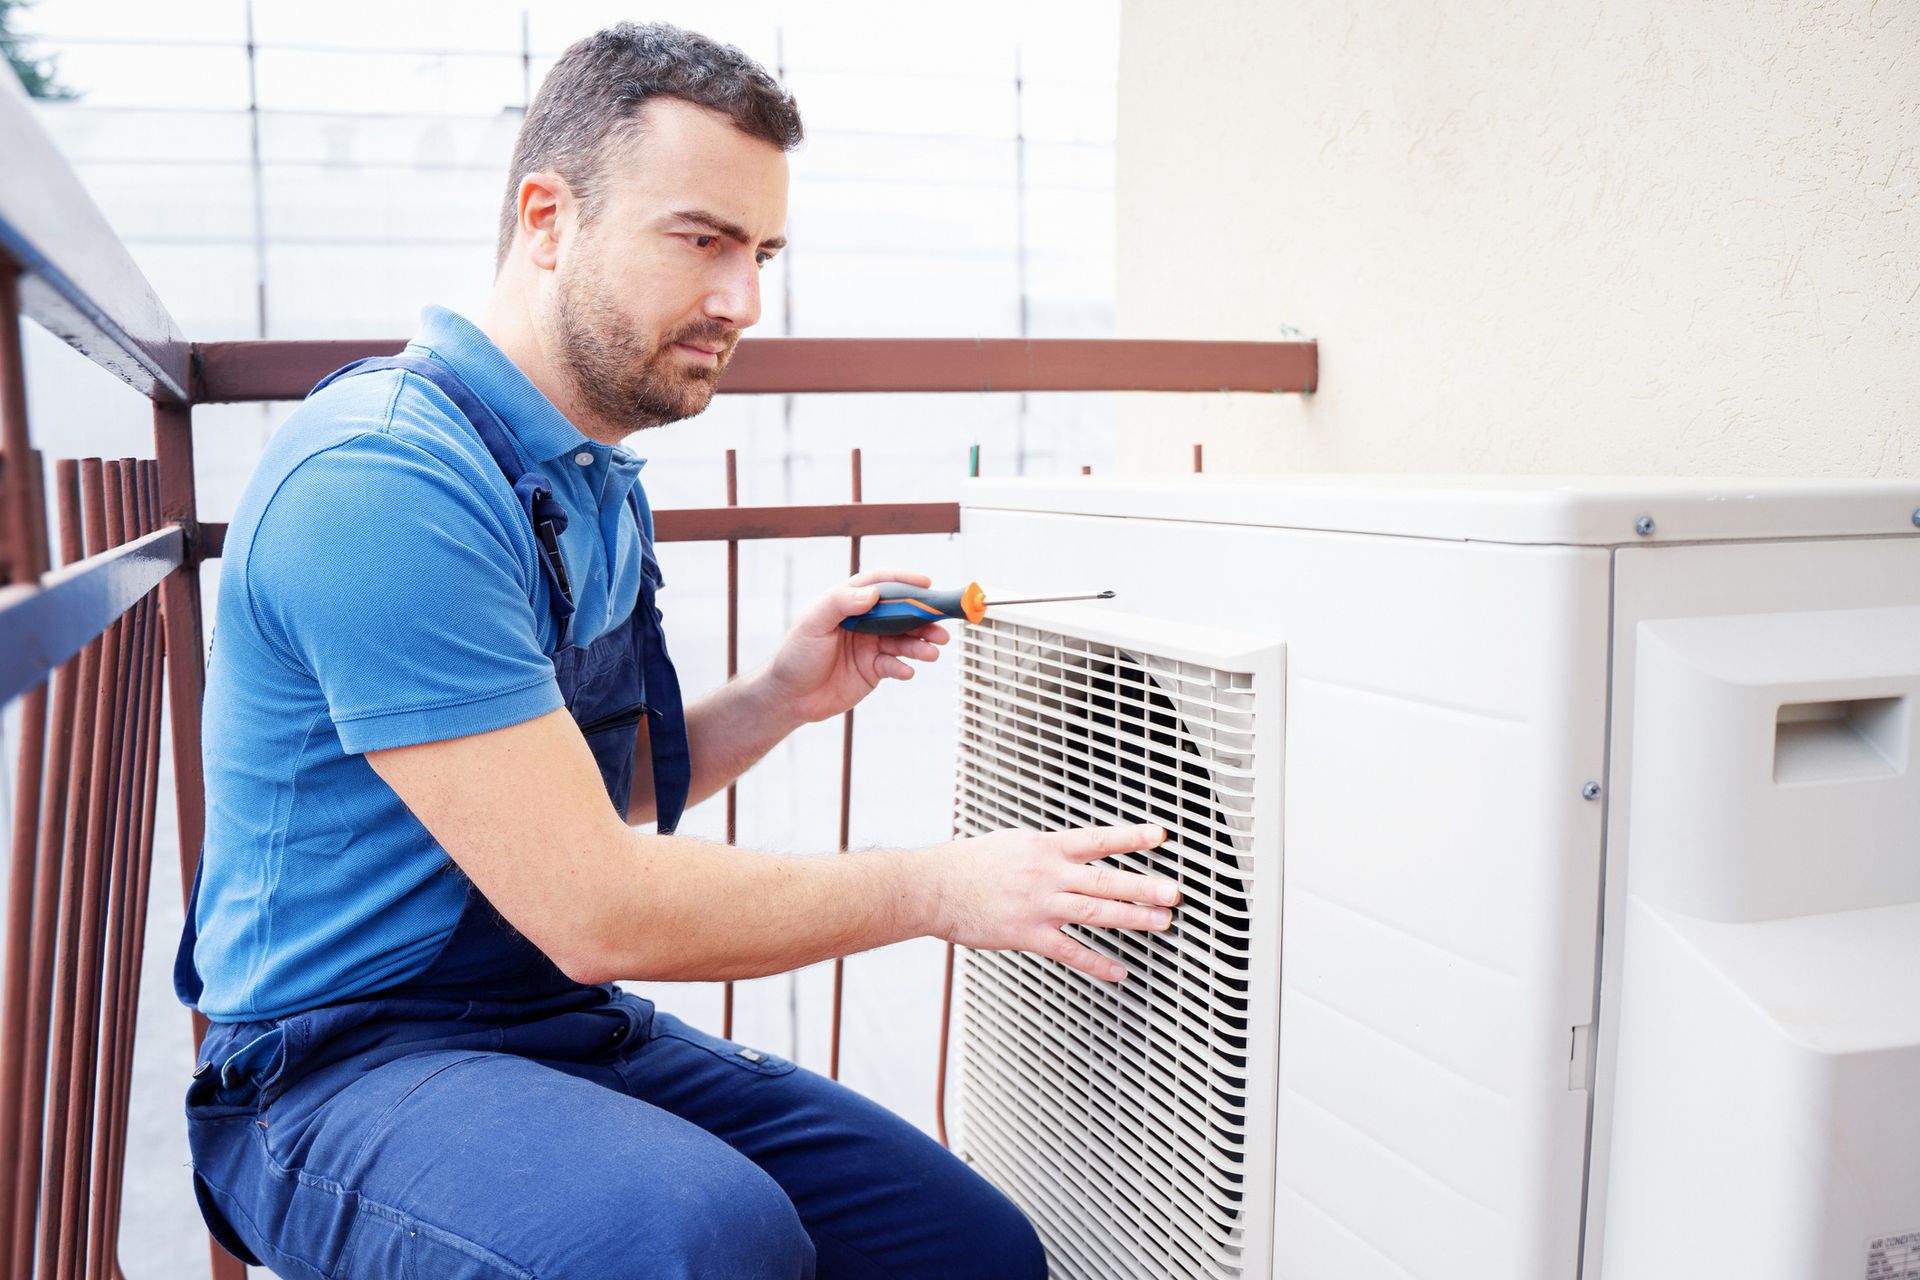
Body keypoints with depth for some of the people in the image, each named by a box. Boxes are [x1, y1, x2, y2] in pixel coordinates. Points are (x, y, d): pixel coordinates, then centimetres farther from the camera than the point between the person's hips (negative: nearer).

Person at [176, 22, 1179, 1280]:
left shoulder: (598, 482, 9)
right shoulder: (386, 479, -22)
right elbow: (596, 912, -25)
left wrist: (778, 700, -1)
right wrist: (940, 886, -17)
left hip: (573, 1030, 8)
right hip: (343, 1064, -7)